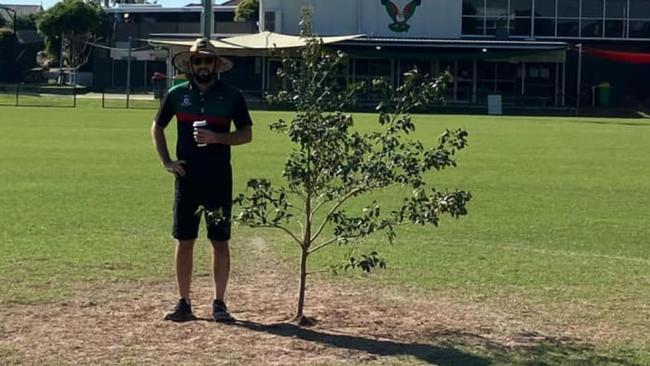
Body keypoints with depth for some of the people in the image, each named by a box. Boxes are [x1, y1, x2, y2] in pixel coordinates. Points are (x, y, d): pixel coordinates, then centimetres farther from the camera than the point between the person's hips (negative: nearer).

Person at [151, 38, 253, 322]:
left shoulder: (231, 96, 1)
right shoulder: (177, 94, 5)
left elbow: (247, 134, 1)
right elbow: (157, 128, 16)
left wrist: (217, 138, -15)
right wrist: (166, 161, 5)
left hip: (219, 179, -1)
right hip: (187, 178, 1)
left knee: (220, 242, 3)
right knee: (184, 242, 4)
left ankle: (219, 303, 12)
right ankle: (184, 303, 12)